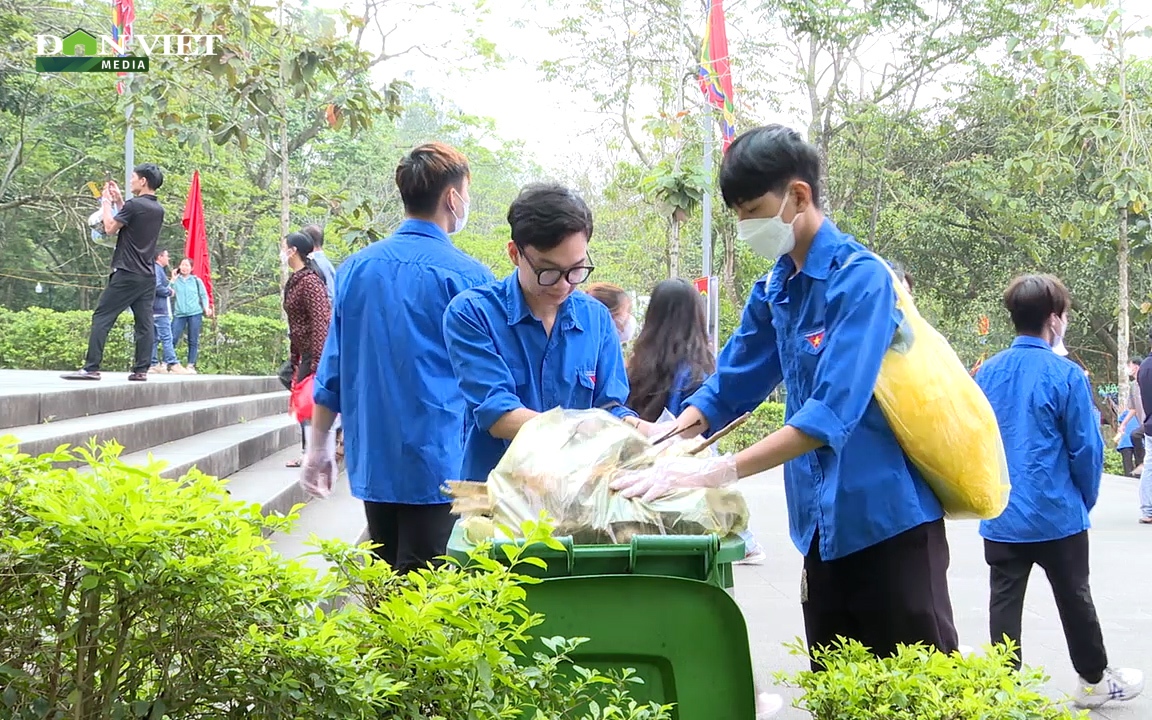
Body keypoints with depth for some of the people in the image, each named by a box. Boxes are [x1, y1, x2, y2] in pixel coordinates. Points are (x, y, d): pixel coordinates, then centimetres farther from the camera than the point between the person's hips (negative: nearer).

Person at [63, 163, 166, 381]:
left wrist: (107, 203, 7)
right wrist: (119, 201, 23)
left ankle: (91, 368, -11)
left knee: (102, 318, -6)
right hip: (148, 276, 8)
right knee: (144, 322, 4)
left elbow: (110, 228, -5)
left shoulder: (134, 205, -12)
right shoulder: (158, 209, 12)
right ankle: (141, 369, 0)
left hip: (127, 274, -8)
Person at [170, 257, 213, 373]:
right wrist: (172, 280, -5)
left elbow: (204, 295, 11)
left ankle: (190, 365, 2)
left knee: (193, 341, 0)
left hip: (195, 313, 0)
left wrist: (206, 307, -4)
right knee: (172, 339, -9)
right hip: (179, 314, 0)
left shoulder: (197, 281, 10)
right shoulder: (176, 280, 11)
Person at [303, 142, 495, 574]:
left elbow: (333, 365, 10)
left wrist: (319, 445, 19)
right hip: (437, 459, -6)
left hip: (372, 459, 6)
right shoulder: (466, 276, -10)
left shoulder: (355, 269, 5)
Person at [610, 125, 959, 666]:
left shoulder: (860, 277, -16)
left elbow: (832, 412, -26)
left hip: (887, 515, -8)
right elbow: (730, 386, 15)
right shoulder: (775, 289, 9)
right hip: (823, 523, 8)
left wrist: (720, 471, -32)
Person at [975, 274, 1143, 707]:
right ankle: (1094, 680, 27)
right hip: (1057, 515, -3)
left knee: (1004, 603, 7)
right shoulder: (1065, 374, -14)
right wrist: (1086, 500, 6)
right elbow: (1086, 450, -11)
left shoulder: (987, 373, 0)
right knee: (1075, 600, 13)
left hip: (1000, 517, 4)